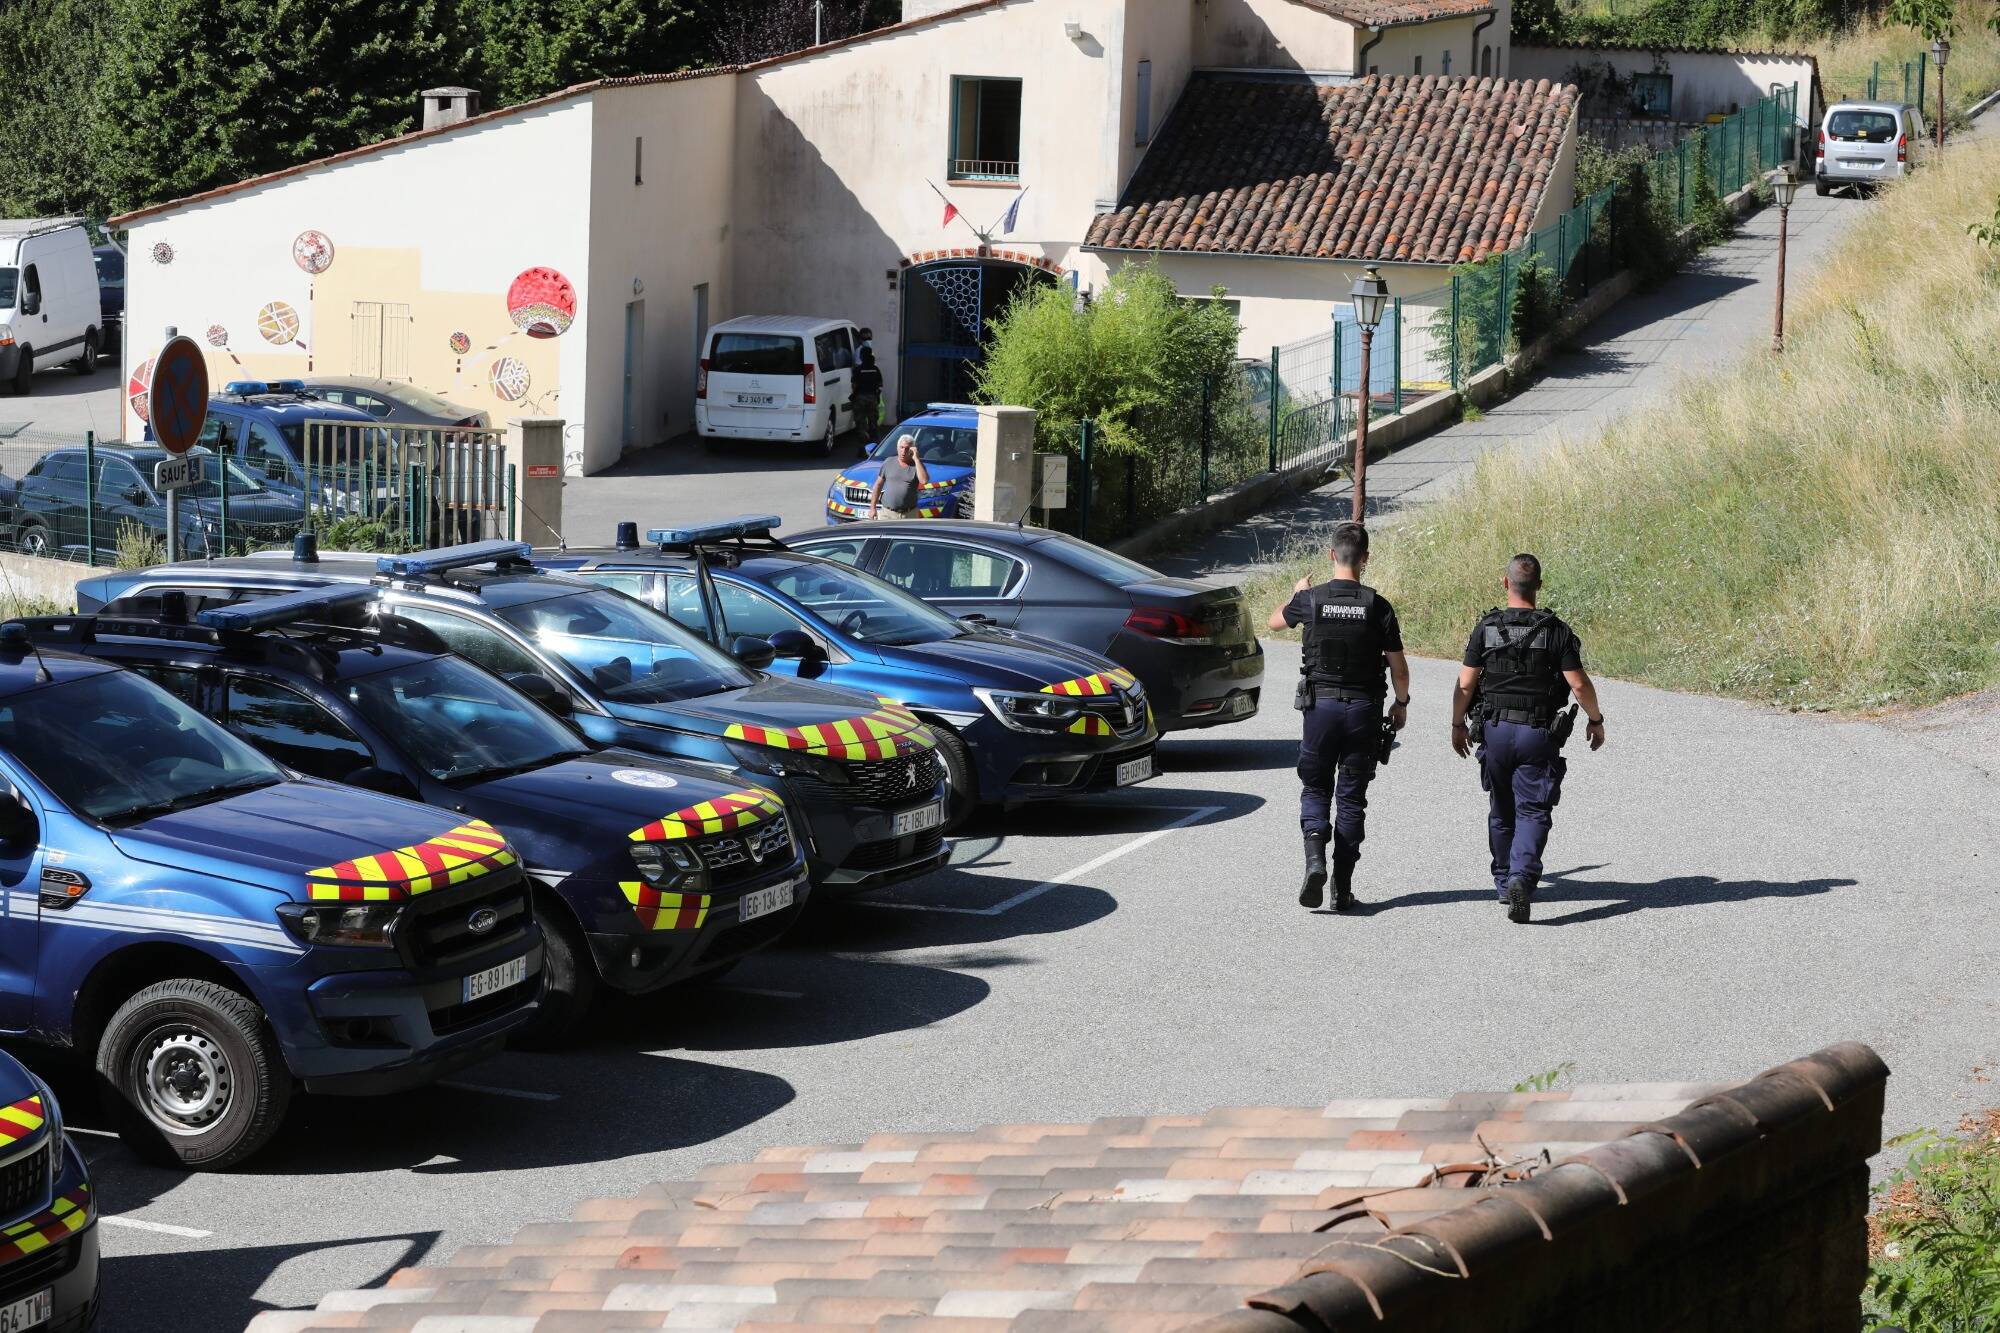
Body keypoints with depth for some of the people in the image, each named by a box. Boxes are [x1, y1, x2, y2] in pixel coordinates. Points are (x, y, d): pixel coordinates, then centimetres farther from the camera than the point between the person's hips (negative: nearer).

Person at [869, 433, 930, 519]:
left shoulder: (917, 465, 2)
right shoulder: (888, 462, 7)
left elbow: (924, 480, -18)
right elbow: (878, 485, 11)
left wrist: (916, 459, -14)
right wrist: (872, 507, 6)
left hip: (909, 515, -1)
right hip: (888, 513, 1)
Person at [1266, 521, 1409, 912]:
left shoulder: (1311, 599, -5)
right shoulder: (1377, 606, -7)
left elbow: (1276, 620, 17)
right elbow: (1398, 667, -3)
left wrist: (1297, 593, 36)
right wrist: (1401, 704, 15)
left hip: (1320, 706, 0)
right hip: (1364, 708, 0)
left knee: (1315, 788, 14)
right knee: (1352, 797, 8)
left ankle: (1315, 858, -12)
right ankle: (1343, 887, 7)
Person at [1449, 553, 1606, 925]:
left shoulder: (1486, 628, -4)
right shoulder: (1556, 630, -6)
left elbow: (1465, 685, -4)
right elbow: (1579, 684, -9)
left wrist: (1458, 725, 10)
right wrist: (1596, 720, 7)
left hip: (1495, 729, 2)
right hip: (1539, 734, -2)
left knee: (1501, 812, 17)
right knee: (1533, 812, -2)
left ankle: (1504, 883, 28)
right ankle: (1522, 877, -24)